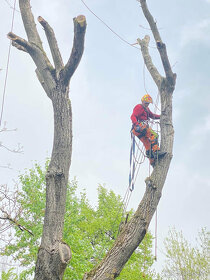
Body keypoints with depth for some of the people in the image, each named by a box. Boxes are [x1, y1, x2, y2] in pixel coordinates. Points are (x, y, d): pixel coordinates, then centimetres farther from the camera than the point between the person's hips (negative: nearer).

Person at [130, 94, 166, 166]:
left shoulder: (146, 109, 28)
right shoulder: (139, 107, -2)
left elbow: (152, 115, 40)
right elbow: (133, 116, -14)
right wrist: (136, 124, -31)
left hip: (143, 128, 10)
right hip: (140, 126, -10)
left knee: (148, 146, 7)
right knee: (154, 135, -24)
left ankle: (153, 162, 6)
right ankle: (156, 151, -34)